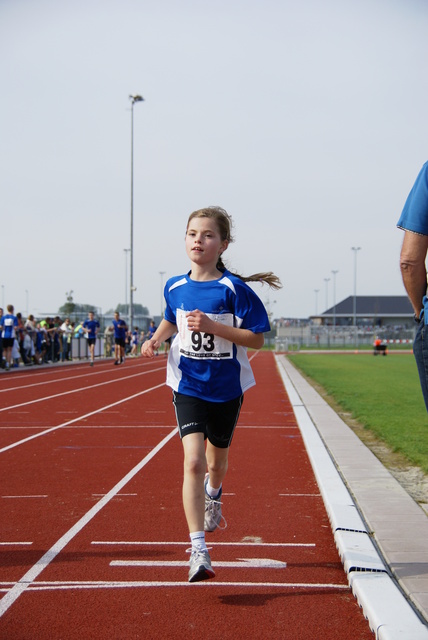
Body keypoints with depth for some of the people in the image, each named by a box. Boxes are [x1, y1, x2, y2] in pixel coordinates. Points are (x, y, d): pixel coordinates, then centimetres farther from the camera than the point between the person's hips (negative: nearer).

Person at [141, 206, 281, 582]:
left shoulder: (234, 290, -14)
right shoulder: (175, 287, -1)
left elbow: (256, 338, -14)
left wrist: (213, 326, -24)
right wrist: (156, 339, 1)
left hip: (226, 389, -1)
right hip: (188, 386, 1)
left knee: (217, 460, 19)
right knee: (193, 460, -16)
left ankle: (213, 494, 58)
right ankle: (199, 551, -17)